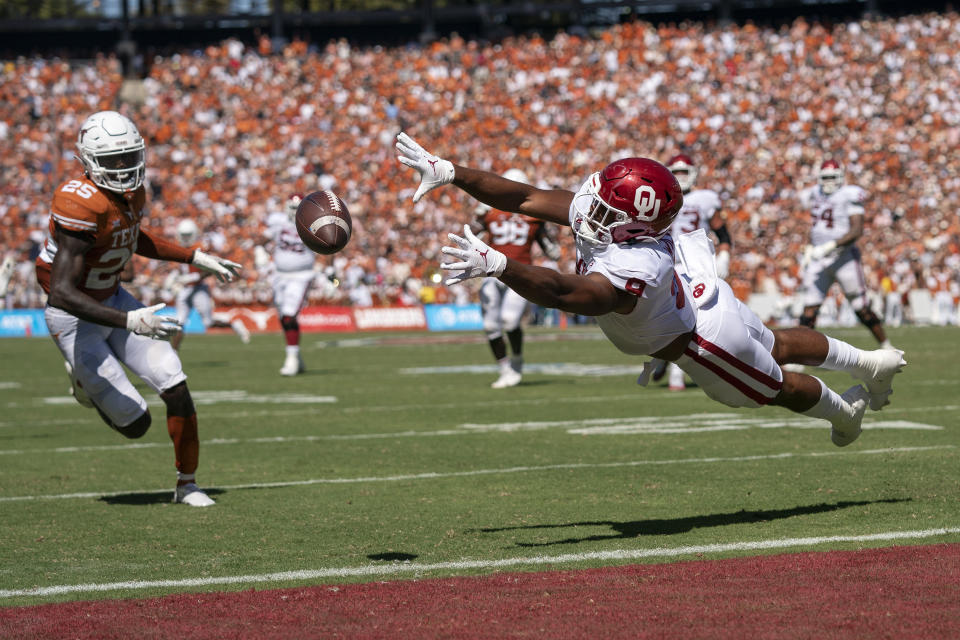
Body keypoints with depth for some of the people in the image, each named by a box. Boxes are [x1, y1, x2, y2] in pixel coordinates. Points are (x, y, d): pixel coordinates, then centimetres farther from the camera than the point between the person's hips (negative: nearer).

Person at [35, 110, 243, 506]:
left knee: (175, 388, -6)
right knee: (135, 423, -5)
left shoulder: (132, 192, -4)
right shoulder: (81, 205, -31)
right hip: (75, 319, -7)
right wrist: (129, 321, -43)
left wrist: (198, 259, 17)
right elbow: (61, 293, -36)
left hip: (112, 299, 7)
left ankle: (187, 485, 14)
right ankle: (85, 379, 27)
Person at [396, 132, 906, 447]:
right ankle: (870, 364, 53)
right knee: (777, 346, 31)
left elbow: (560, 292, -64)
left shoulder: (629, 274, -49)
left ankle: (845, 411, 53)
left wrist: (495, 265, -75)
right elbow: (523, 197, -24)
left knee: (775, 388, 24)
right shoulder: (602, 215, -27)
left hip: (701, 339, -7)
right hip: (693, 290, 7)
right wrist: (449, 172, -29)